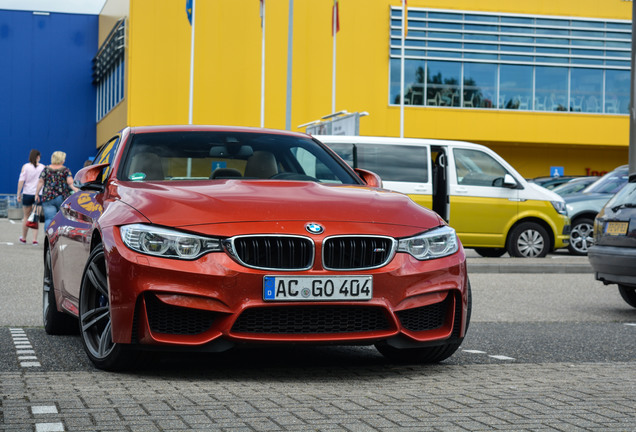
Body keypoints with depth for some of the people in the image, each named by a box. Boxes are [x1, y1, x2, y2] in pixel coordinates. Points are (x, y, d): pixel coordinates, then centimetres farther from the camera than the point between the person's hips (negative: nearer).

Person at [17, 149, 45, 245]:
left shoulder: (25, 166, -3)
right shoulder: (43, 167, 0)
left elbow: (21, 181, -7)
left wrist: (18, 194, -2)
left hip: (27, 194, 0)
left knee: (26, 217, 13)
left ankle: (23, 238, 25)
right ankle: (35, 239, -3)